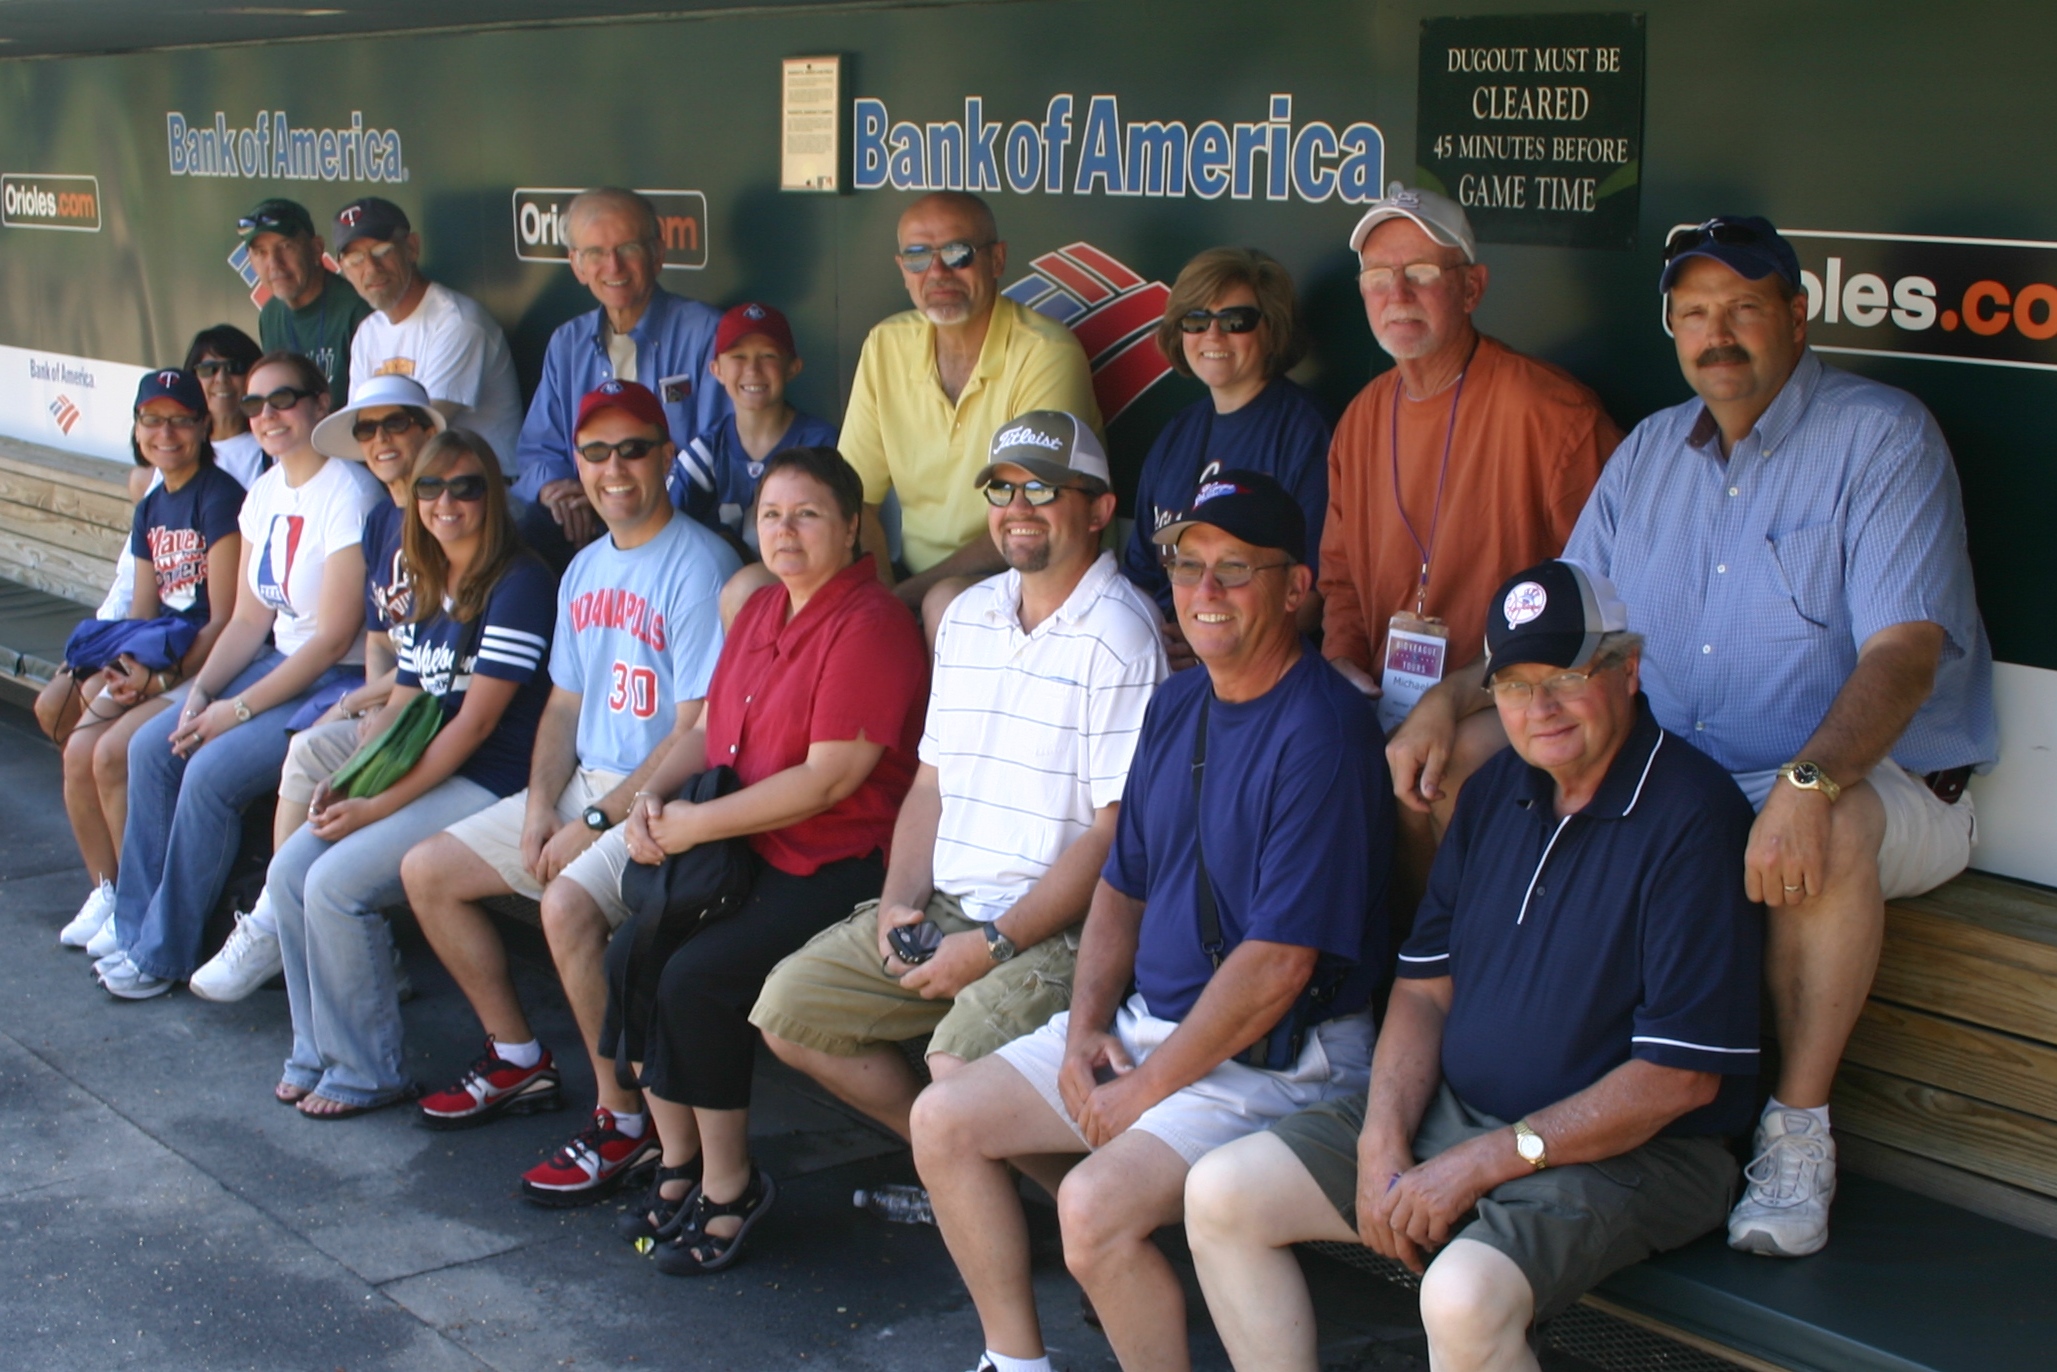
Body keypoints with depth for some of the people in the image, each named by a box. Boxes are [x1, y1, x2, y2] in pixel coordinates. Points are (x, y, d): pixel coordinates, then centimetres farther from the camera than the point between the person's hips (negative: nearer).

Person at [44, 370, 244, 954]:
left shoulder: (220, 497, -10)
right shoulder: (149, 509, 17)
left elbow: (225, 619, -14)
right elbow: (142, 614, 17)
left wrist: (160, 677, -18)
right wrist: (120, 668, -3)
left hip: (204, 666, -8)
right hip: (154, 660, 8)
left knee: (113, 752, -23)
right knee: (79, 750, -12)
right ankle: (107, 892, 1)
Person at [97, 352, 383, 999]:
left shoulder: (349, 495, -18)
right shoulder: (265, 493, 9)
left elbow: (334, 638, -20)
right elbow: (250, 618, 11)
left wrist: (239, 709, -18)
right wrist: (201, 691, -5)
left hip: (342, 682, -9)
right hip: (280, 664, 9)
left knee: (212, 770, -21)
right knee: (151, 746, -2)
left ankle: (165, 953, -5)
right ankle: (137, 927, 8)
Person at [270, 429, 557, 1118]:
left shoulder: (518, 584, -13)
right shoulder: (427, 589, 15)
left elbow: (475, 723, -17)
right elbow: (400, 705, 17)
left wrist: (378, 806, -16)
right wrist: (342, 783, -2)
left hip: (489, 785, -9)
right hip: (424, 773, 9)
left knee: (336, 884, -20)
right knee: (288, 870, -5)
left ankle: (366, 1073, -4)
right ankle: (318, 1056, 8)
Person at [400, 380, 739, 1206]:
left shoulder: (698, 566, -16)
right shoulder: (586, 569, 13)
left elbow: (699, 735, -20)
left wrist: (596, 822, -18)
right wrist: (539, 804, -1)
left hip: (662, 800, -9)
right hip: (582, 786, 9)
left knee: (568, 903, -33)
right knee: (427, 871, 8)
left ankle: (625, 1122, -16)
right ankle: (518, 1060, 21)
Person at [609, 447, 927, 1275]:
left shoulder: (870, 627, -15)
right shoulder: (762, 610, 14)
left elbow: (830, 778, -20)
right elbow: (710, 728, 20)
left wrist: (696, 825, -17)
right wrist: (654, 800, -1)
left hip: (837, 866, -9)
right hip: (746, 854, 9)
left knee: (697, 979, -24)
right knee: (628, 959, -8)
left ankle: (730, 1188, -4)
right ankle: (679, 1167, 8)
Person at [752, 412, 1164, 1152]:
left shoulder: (1119, 635, -13)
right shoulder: (968, 617, 13)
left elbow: (1116, 831, -17)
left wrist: (992, 945, -18)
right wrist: (900, 902, 0)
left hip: (1064, 928, -8)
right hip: (946, 904, 8)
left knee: (959, 1063, -29)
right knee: (788, 1007, 1)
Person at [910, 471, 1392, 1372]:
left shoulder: (1322, 733, -20)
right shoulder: (1177, 704, 9)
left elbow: (1278, 964, -22)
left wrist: (1146, 1089, -16)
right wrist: (1086, 1026, 0)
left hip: (1274, 1058, -9)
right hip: (1144, 1022, 9)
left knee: (1096, 1204, -28)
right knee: (944, 1121, 5)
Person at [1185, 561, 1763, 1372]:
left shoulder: (1691, 816, -17)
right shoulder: (1496, 790, 7)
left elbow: (1682, 1078, -19)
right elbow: (1425, 987, 10)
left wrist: (1485, 1162, -18)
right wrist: (1381, 1140, -7)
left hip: (1627, 1150, -7)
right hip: (1451, 1112, 8)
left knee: (1465, 1292, -35)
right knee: (1220, 1194, -3)